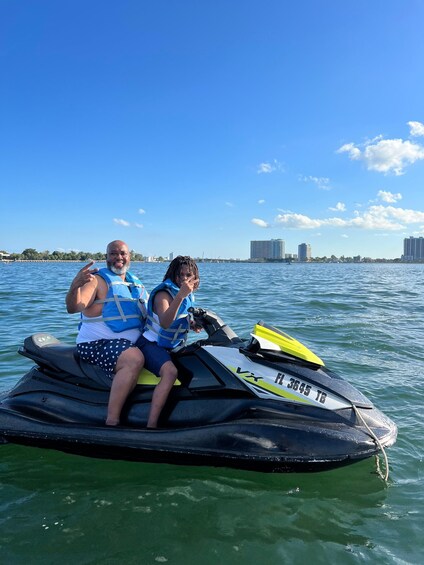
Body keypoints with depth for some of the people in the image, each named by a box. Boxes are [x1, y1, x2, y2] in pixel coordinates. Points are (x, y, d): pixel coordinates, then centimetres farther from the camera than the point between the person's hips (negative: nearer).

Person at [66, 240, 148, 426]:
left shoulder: (136, 283, 18)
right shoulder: (97, 279, -4)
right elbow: (73, 308, -16)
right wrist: (75, 286, -37)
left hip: (131, 343, 8)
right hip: (97, 343, -8)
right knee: (135, 359, -34)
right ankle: (112, 421, -29)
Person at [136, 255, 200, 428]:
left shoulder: (189, 296, 8)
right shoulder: (163, 293, -16)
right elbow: (165, 323, -35)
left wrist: (193, 325, 1)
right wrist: (180, 295, -45)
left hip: (174, 348, 9)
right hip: (151, 344, -9)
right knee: (171, 371, -35)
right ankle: (151, 425, -35)